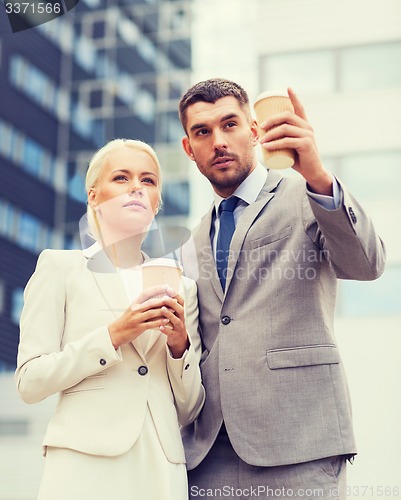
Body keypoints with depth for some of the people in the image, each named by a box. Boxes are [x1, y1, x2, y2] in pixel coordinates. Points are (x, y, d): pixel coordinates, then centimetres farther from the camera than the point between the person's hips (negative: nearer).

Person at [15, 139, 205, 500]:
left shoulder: (180, 286, 10)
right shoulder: (60, 267, 3)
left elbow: (187, 411, 11)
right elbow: (30, 382, -4)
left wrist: (180, 346, -6)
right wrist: (113, 335, -13)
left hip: (162, 469, 3)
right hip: (88, 466, -3)